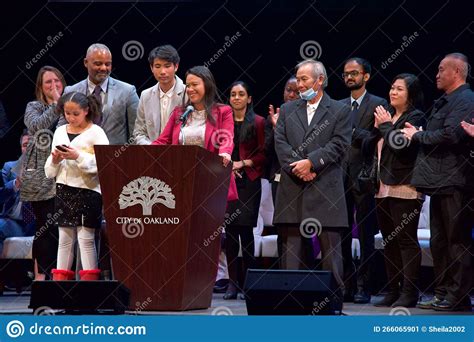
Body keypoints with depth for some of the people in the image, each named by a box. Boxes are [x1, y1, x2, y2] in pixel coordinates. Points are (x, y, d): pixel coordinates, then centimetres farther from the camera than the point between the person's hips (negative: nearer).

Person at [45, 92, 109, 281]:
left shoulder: (95, 132, -3)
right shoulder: (60, 132, 12)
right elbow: (49, 171, 15)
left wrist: (78, 156, -20)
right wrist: (55, 160, -6)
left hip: (88, 189, -5)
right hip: (64, 189, 5)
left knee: (86, 237, -5)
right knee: (65, 238, 8)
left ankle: (90, 279, -1)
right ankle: (60, 279, 10)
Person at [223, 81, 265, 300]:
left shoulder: (258, 122, 4)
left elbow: (264, 154, 1)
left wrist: (243, 163, -9)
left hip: (249, 181, -3)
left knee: (245, 229, -6)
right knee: (230, 230, 0)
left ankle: (248, 281, 0)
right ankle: (232, 282, 2)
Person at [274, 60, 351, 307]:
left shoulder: (339, 111, 6)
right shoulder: (287, 110, 16)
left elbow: (339, 145, -4)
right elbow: (280, 143, 5)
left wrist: (311, 162, -13)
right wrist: (297, 167, -10)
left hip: (326, 191, -3)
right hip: (293, 191, 3)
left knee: (330, 248, -3)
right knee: (292, 248, 3)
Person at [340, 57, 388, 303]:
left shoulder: (378, 104, 0)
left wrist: (352, 130, -15)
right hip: (341, 177, 5)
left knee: (365, 236, -1)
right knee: (341, 235, 4)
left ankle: (363, 288, 2)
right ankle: (346, 286, 10)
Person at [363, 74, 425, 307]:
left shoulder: (415, 117, -6)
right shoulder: (387, 115, 18)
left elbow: (401, 144, -19)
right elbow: (369, 147, 16)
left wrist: (386, 125, -7)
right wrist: (377, 127, 2)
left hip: (404, 187, -8)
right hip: (383, 187, 8)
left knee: (406, 240, -8)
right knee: (389, 241, 11)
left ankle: (409, 292, -7)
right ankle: (392, 291, 16)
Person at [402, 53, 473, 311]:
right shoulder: (444, 102, 20)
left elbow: (451, 134, -23)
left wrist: (418, 136, -11)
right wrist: (419, 134, 2)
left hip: (453, 182, -10)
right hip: (439, 182, 10)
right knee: (439, 241, 13)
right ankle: (442, 293, 20)